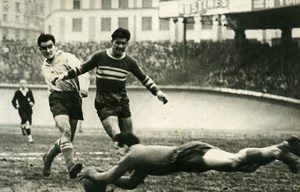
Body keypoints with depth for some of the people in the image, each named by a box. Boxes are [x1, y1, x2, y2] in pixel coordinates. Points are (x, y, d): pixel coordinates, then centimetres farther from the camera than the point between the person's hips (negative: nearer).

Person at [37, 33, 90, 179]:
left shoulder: (67, 58, 3)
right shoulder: (44, 67, 22)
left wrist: (83, 87, -34)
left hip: (73, 97, -1)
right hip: (57, 97, 1)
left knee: (68, 137, 2)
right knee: (66, 130, -25)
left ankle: (49, 157, 30)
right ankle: (71, 165, -36)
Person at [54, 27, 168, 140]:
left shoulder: (129, 62, 3)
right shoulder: (100, 57, -4)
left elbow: (144, 79, 13)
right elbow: (83, 68, 10)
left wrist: (157, 91, 3)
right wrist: (64, 76, 4)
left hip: (123, 103, 4)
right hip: (104, 105, -4)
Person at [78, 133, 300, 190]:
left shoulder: (133, 156, 5)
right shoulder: (144, 154, 31)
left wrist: (92, 174, 26)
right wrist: (104, 174, 38)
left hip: (189, 155, -9)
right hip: (194, 150, 9)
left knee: (234, 162, -27)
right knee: (241, 163, 4)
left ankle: (277, 153, -32)